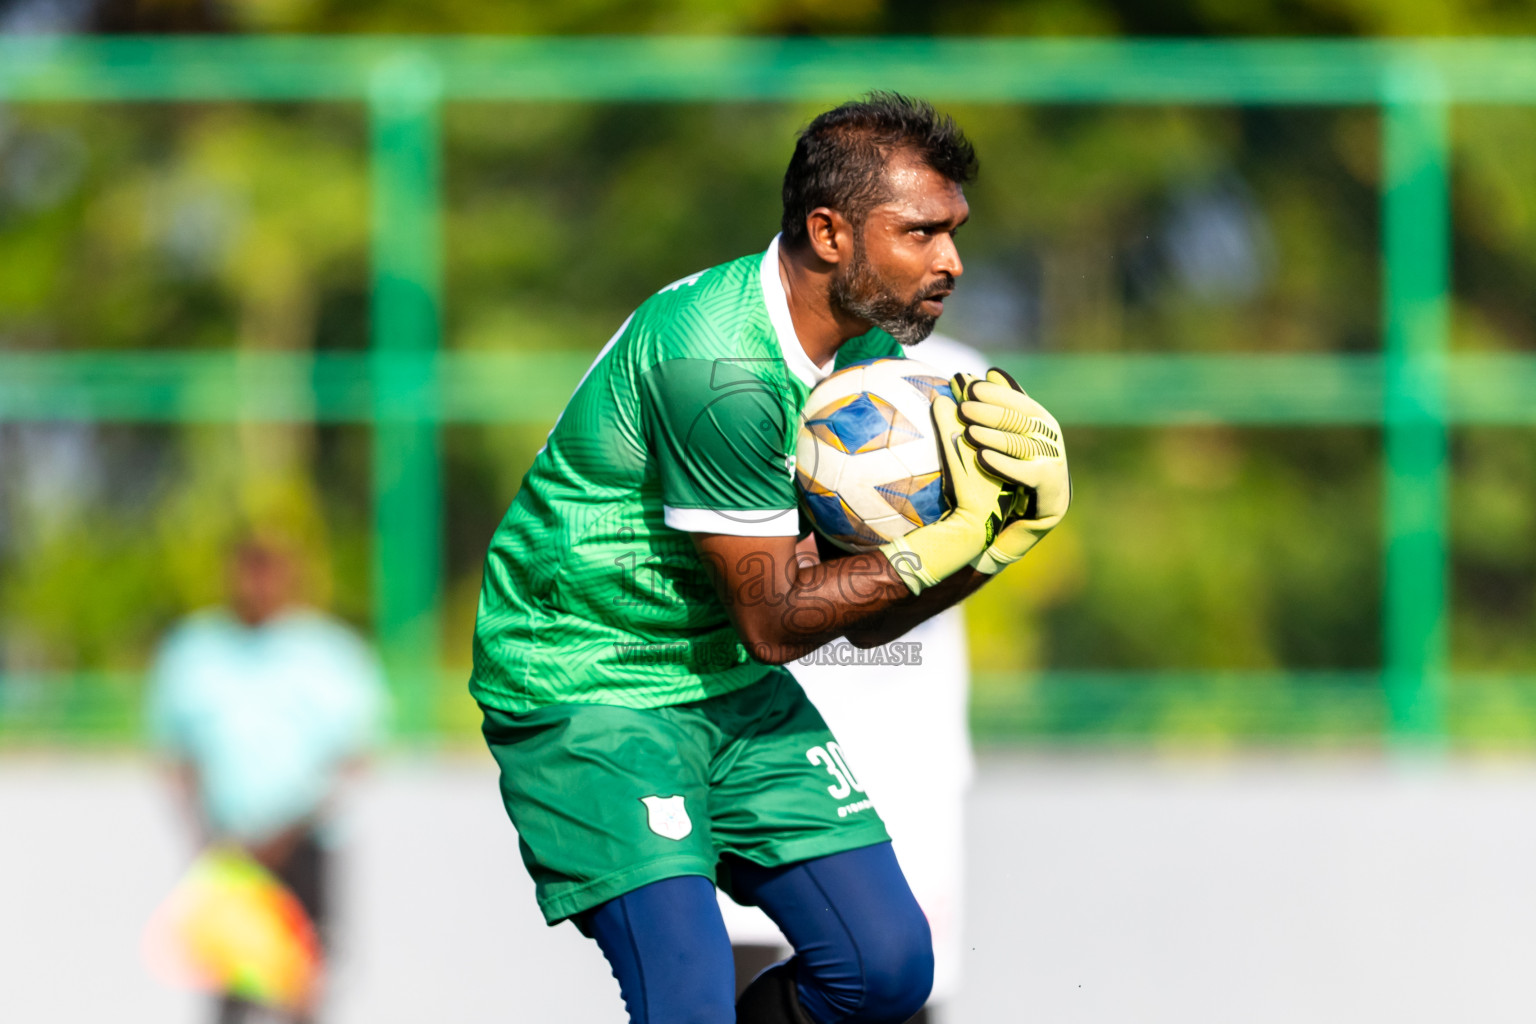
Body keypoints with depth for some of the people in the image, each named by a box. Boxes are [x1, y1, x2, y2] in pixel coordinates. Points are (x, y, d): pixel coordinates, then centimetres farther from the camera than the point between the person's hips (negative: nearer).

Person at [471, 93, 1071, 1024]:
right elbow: (774, 621, -21)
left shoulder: (868, 349, 1)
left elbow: (870, 616, 2)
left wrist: (1010, 520, -13)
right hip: (586, 692, -8)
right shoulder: (722, 367, -27)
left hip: (732, 693, 8)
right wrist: (954, 537, -23)